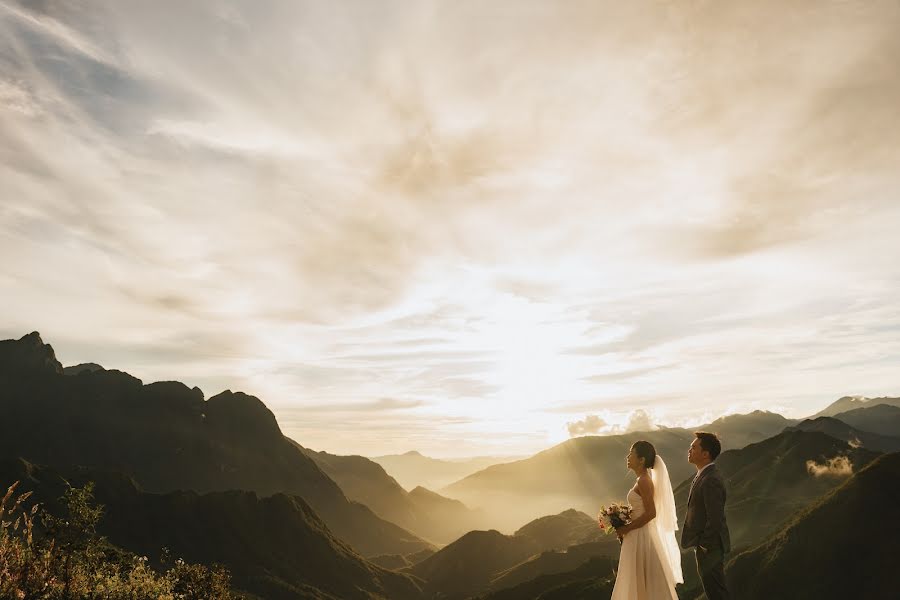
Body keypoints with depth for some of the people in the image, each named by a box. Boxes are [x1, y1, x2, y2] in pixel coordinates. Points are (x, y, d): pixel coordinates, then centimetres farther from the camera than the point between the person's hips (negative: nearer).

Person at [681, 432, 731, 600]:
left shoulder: (711, 480, -25)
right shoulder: (706, 475, 7)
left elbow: (715, 519, -26)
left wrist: (703, 546, -17)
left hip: (709, 548, -10)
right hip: (706, 544, 10)